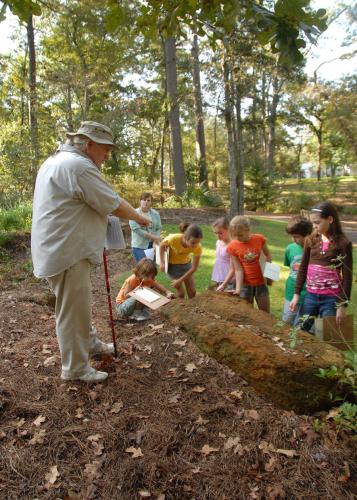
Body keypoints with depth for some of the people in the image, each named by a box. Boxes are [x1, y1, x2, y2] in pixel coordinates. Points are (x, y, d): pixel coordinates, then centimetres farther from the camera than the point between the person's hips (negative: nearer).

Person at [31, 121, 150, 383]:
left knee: (79, 303, 24)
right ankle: (75, 368, 17)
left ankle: (90, 343, 42)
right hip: (67, 253, -11)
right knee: (73, 310, 2)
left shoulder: (56, 161, 15)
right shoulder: (78, 165, -19)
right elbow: (115, 204, -16)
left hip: (58, 249, 11)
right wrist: (139, 217, 1)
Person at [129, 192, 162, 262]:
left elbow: (159, 228, 4)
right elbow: (137, 230, -16)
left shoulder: (155, 214, 7)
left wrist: (156, 240, -12)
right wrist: (153, 237, -16)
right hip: (139, 246, -4)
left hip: (152, 245, 4)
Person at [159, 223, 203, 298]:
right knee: (181, 292, -5)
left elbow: (194, 268, -20)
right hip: (172, 264, -2)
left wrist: (180, 280, -20)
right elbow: (162, 245, -13)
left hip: (186, 263, 2)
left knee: (192, 292, 4)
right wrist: (162, 262, -16)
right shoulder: (174, 239, -37)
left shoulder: (197, 247, -31)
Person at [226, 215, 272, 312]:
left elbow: (268, 255, 8)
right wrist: (238, 288, -20)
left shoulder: (260, 239, -10)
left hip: (261, 282, 1)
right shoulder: (232, 247, -12)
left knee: (265, 314, 12)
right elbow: (238, 269, -11)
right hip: (245, 284, -1)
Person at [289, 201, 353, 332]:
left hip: (332, 298, -4)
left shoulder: (343, 243, -10)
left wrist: (343, 305, -10)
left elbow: (347, 276, -8)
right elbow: (303, 268, 7)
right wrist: (296, 294, 5)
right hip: (310, 296, 4)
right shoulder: (311, 240, 2)